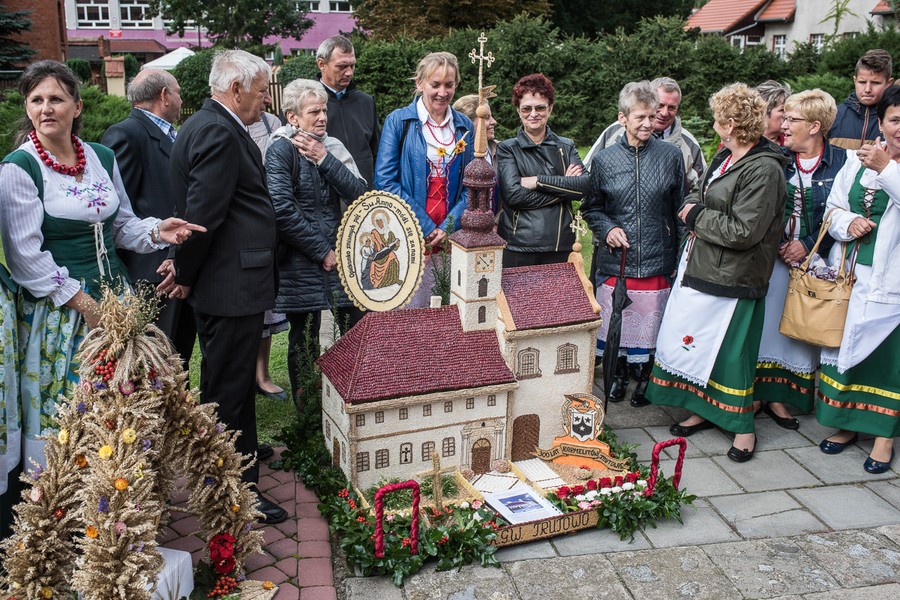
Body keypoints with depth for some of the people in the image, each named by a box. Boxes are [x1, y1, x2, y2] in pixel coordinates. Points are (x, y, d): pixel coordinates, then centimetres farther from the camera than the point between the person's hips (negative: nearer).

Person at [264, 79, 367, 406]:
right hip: (302, 264, -5)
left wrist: (324, 158, -12)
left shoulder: (332, 146, 10)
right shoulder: (281, 151, -9)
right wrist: (322, 252, -14)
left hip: (340, 254, 5)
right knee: (305, 343, 7)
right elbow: (283, 209, -20)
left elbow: (358, 191, -2)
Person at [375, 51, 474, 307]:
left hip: (452, 236, 4)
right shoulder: (399, 121, -1)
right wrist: (425, 227, -12)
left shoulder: (465, 127, 11)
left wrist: (448, 227, -7)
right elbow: (385, 180, -8)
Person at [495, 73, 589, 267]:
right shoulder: (507, 149, 4)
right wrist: (563, 187, -8)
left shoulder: (566, 147, 13)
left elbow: (584, 185, -4)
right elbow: (513, 194, -12)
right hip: (517, 249, -2)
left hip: (560, 247, 3)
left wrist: (538, 181, -11)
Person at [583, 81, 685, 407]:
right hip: (616, 259, 1)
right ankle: (619, 373, 33)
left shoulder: (671, 155, 0)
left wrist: (682, 257, 0)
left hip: (657, 259, 0)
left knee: (651, 323, 9)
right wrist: (607, 229, -7)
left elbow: (681, 209, 4)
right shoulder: (604, 159, 2)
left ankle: (646, 376, 31)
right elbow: (591, 207, 12)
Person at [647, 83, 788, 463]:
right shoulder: (724, 157, 8)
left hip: (732, 278, -9)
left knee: (730, 350, 2)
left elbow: (743, 231, -24)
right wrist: (693, 206, 0)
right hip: (700, 267, 9)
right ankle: (703, 410, 32)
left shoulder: (764, 170, -19)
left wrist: (697, 217, -13)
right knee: (695, 340, 15)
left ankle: (743, 426, 21)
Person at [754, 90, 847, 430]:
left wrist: (809, 246, -13)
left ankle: (780, 397, 18)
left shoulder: (841, 162, -4)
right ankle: (757, 394, 13)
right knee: (768, 323, 2)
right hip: (774, 258, 1)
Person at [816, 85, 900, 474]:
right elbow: (833, 208, 8)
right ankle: (848, 422, 29)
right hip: (849, 273, 4)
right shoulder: (857, 160, 7)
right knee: (846, 347, 12)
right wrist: (848, 222, -10)